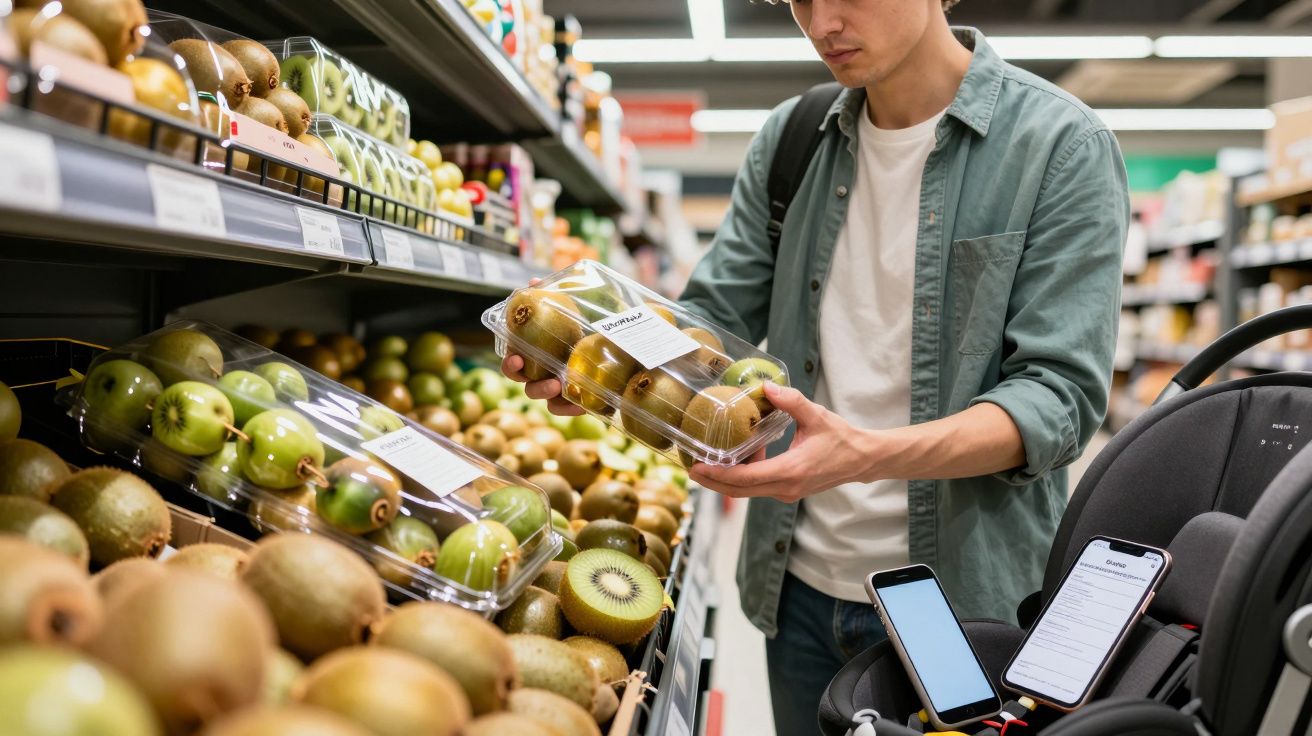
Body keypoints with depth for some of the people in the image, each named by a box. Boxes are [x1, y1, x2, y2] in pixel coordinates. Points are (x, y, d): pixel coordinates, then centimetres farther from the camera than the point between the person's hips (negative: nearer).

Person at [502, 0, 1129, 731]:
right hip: (801, 587, 4)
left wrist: (867, 456, -33)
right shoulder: (788, 140, 3)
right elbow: (717, 317, 4)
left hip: (964, 602, -4)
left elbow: (1062, 395, -17)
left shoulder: (1063, 144, -11)